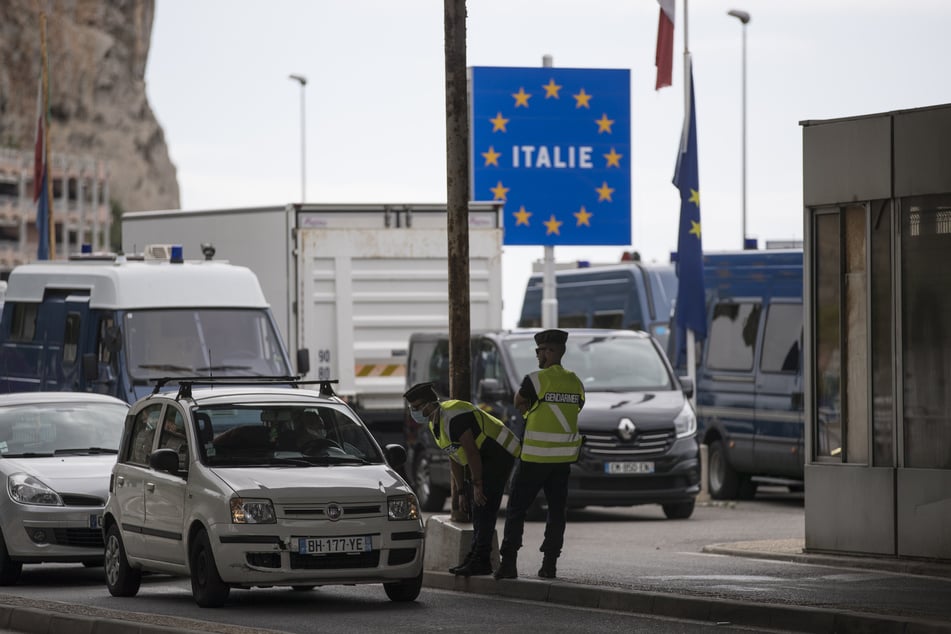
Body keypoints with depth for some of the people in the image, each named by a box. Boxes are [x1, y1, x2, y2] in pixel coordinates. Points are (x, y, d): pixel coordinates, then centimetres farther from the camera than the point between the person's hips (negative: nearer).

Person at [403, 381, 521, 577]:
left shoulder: (453, 417, -23)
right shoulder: (435, 423, 10)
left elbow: (471, 452, -24)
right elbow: (454, 459, 15)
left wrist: (477, 485, -21)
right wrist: (461, 492, 13)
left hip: (499, 454, -10)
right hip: (487, 458, 10)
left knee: (484, 508, -13)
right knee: (478, 511, 11)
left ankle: (480, 561, -15)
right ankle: (475, 557, 14)